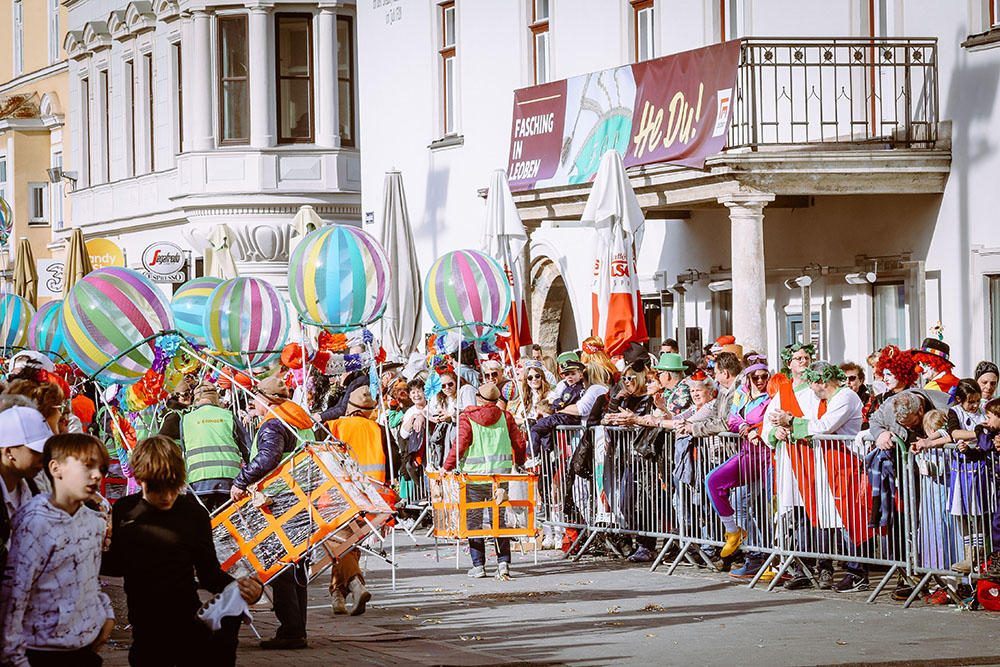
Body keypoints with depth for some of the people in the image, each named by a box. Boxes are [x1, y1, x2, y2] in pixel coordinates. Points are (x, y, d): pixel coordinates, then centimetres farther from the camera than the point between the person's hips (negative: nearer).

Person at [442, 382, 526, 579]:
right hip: (501, 473, 3)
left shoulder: (467, 418, -4)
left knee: (474, 519, 5)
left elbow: (460, 444, -12)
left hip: (474, 474, -3)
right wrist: (519, 463, 25)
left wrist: (447, 467, -7)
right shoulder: (505, 417, 5)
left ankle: (478, 565, 3)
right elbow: (519, 442, 8)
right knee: (500, 519, 8)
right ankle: (503, 561, -2)